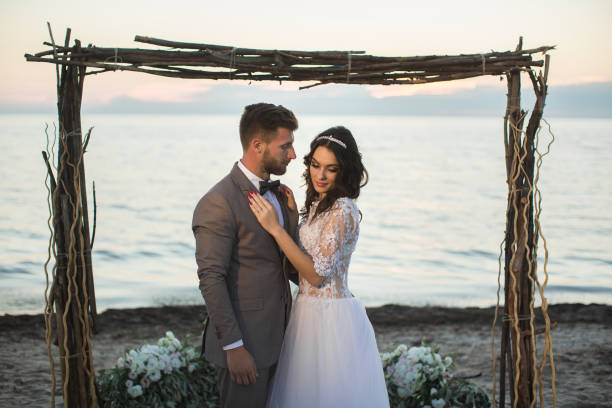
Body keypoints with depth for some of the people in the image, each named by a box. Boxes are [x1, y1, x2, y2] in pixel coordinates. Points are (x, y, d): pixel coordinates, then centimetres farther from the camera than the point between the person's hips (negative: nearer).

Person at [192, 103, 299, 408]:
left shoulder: (277, 193, 9)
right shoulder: (218, 203, -18)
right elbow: (211, 280, -20)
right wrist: (233, 347, -21)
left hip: (276, 337, 8)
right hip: (244, 343, -8)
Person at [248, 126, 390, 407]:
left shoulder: (342, 210, -19)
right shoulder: (319, 204, 10)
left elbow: (316, 274, -22)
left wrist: (275, 228, -24)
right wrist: (293, 215, 3)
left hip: (330, 318, -9)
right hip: (311, 311, 9)